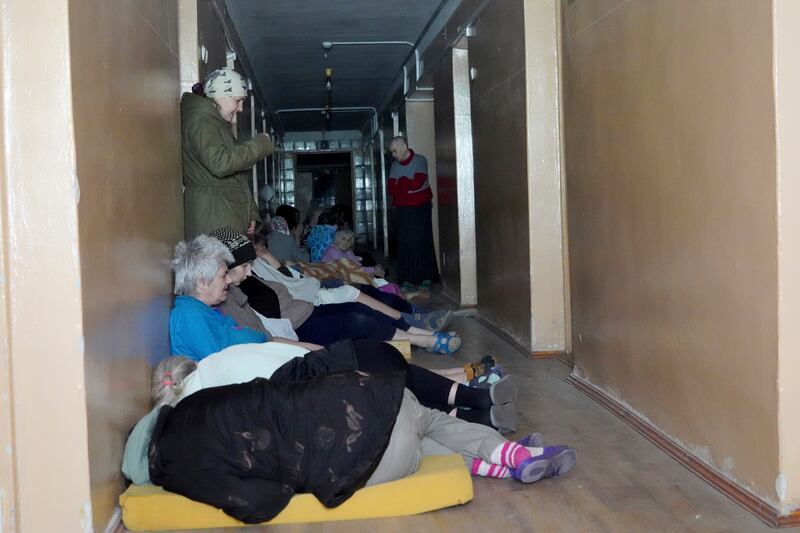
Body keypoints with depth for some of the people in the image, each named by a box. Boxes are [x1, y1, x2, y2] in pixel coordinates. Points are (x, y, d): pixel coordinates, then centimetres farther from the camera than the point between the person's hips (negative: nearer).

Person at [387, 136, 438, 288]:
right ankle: (407, 278, 4)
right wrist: (408, 185, -13)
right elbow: (390, 189, 1)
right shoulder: (395, 165, 10)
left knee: (422, 242, -2)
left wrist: (400, 183, -4)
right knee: (404, 243, 1)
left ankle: (427, 277, 3)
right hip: (402, 209, 4)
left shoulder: (420, 160, -5)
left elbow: (417, 183, -18)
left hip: (420, 208, -4)